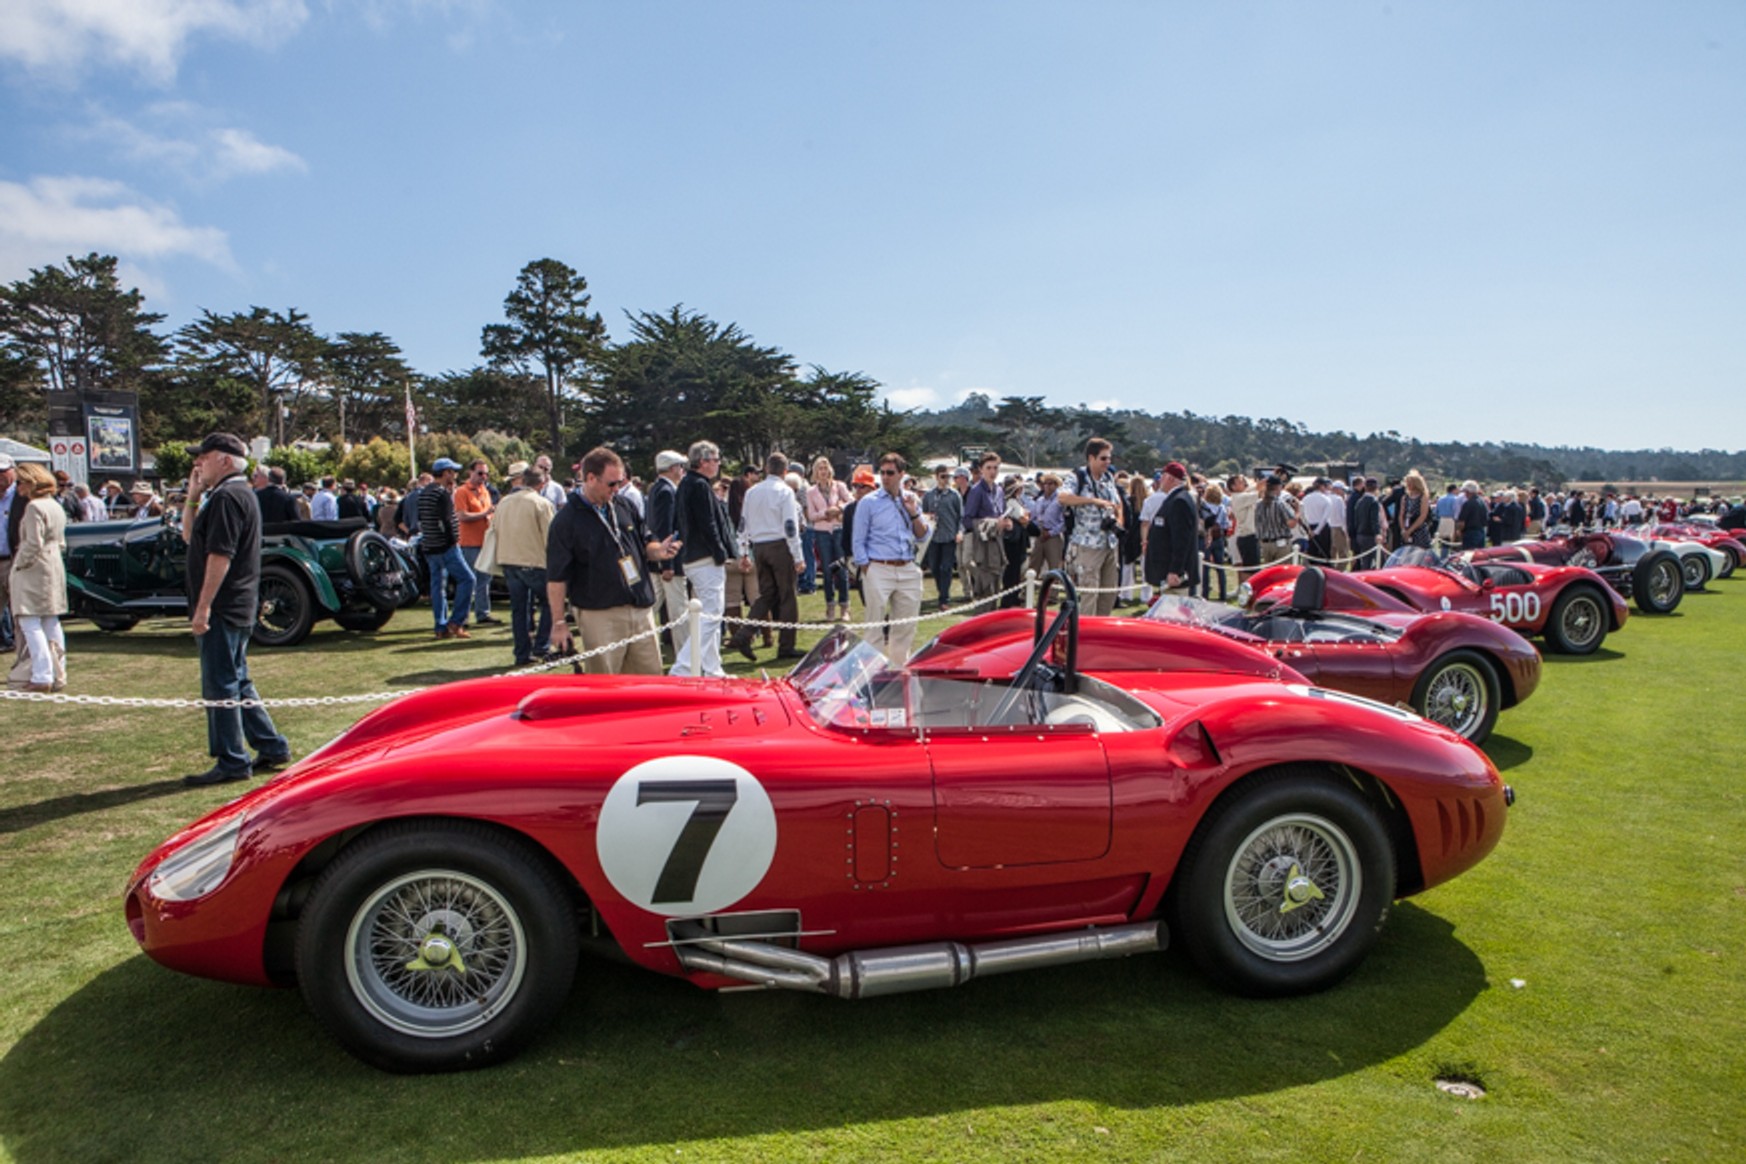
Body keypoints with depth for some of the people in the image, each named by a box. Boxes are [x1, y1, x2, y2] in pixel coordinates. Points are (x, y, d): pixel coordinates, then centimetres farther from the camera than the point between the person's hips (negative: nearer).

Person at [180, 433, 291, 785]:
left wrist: (203, 607, -22)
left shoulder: (227, 497, -15)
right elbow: (191, 534, 23)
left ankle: (231, 762, 2)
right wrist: (193, 496, 10)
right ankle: (271, 746, 21)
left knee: (220, 687, -4)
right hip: (238, 609, 10)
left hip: (223, 610, -10)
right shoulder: (239, 493, 17)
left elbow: (220, 555, -22)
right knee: (237, 683, 17)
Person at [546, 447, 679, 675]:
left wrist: (658, 550, -5)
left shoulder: (625, 507, 9)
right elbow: (556, 577, -7)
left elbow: (644, 544, 19)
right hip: (599, 615, -5)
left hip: (641, 610, 5)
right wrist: (558, 622, -8)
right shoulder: (567, 521, -9)